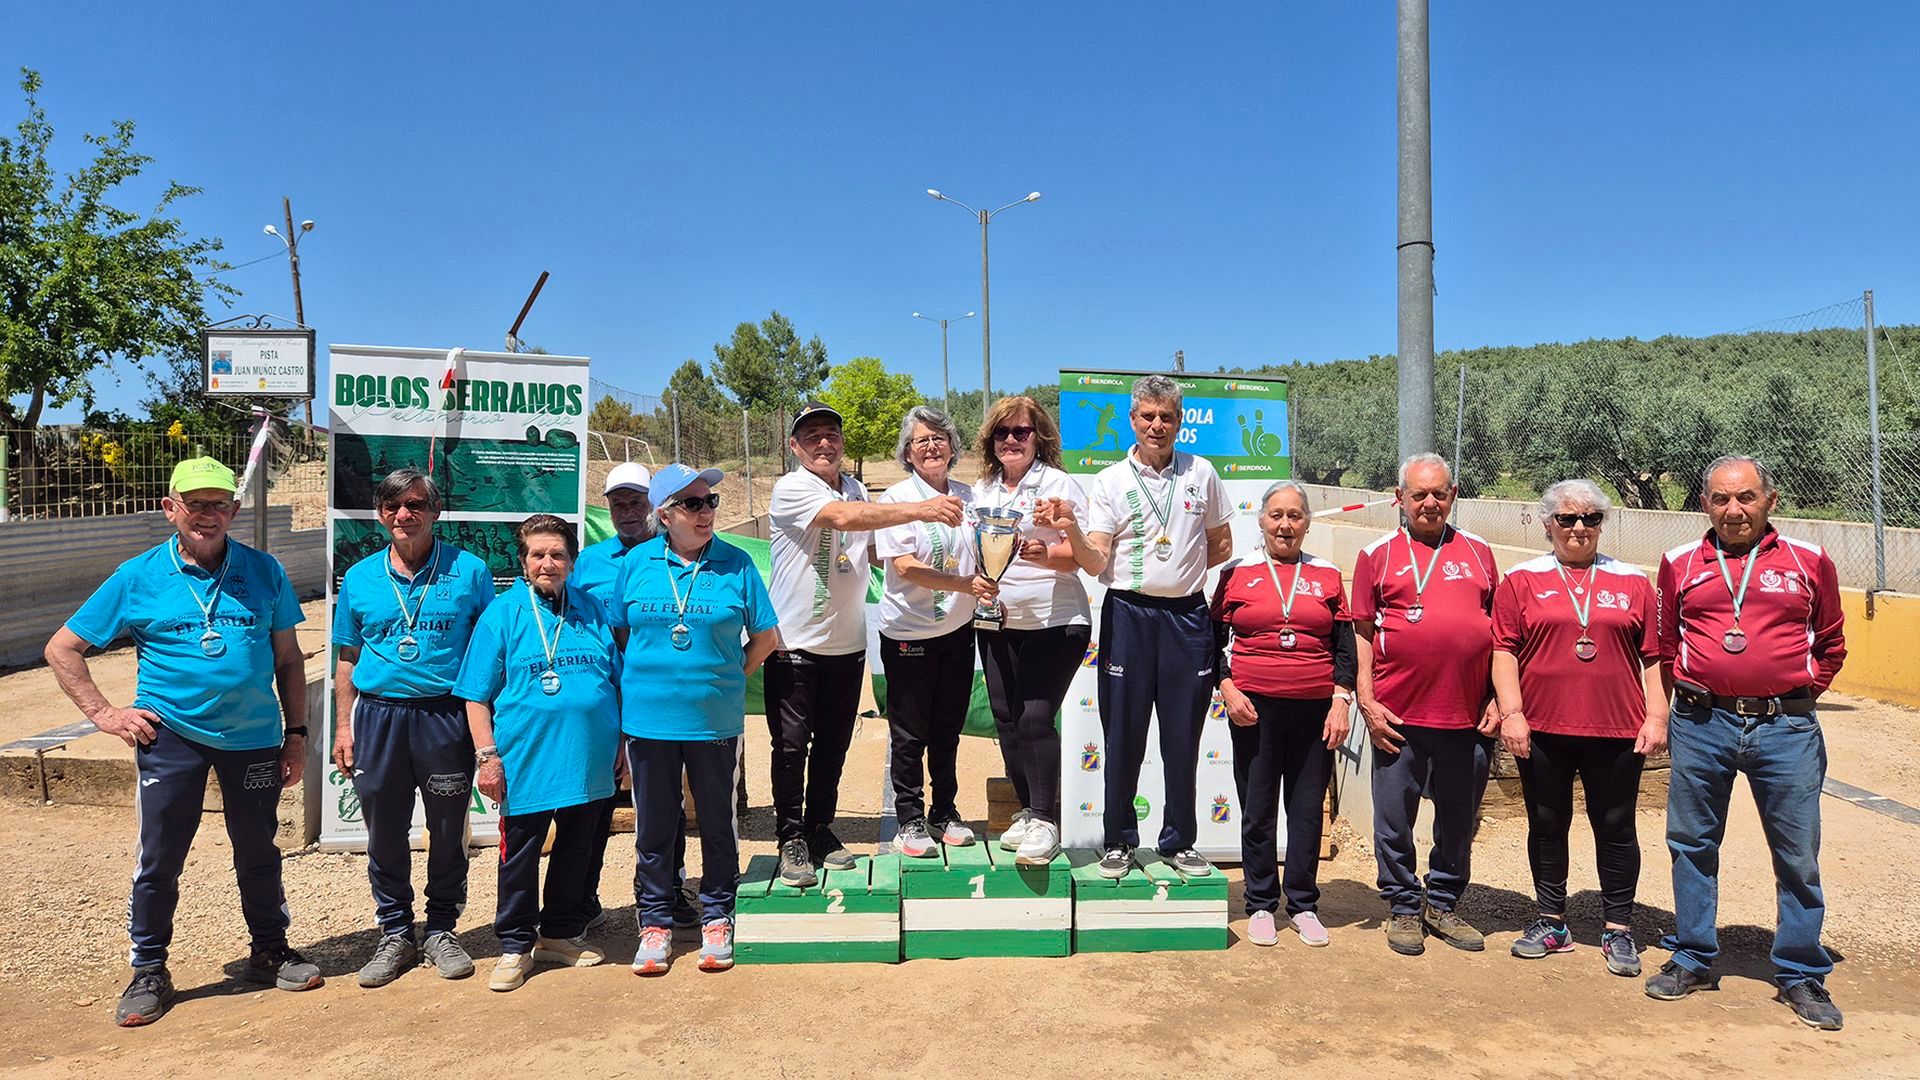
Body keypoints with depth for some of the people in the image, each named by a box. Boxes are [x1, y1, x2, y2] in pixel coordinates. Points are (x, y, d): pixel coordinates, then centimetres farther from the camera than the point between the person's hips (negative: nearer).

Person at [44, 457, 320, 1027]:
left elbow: (289, 659, 7)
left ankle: (269, 951, 30)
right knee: (158, 858, 5)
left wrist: (296, 734, 4)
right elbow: (62, 649, 6)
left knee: (258, 852, 12)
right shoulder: (137, 577, -1)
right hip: (171, 738, -1)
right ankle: (148, 972, 22)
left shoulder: (264, 572, 2)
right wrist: (104, 713, -2)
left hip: (254, 738, 1)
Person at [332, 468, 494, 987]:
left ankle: (441, 930, 24)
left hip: (446, 715, -2)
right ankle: (395, 934, 24)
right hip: (377, 715, 2)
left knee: (448, 831, 7)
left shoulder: (469, 571, 0)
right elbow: (347, 657, 14)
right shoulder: (359, 578, 8)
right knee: (385, 832, 10)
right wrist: (344, 726, 7)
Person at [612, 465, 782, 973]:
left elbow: (765, 636, 5)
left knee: (717, 823, 10)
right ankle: (655, 923, 24)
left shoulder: (735, 564, -2)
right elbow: (620, 634, 11)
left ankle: (717, 919, 26)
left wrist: (730, 678, 1)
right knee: (653, 826, 10)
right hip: (648, 718, 1)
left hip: (715, 720, -1)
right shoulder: (638, 562, 1)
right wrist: (635, 682, 4)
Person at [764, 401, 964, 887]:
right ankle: (792, 838, 16)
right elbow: (842, 517, -30)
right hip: (794, 643, -5)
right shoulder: (790, 489, -12)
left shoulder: (856, 490, 10)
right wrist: (919, 510, -38)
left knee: (833, 745, 13)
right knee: (791, 746, 2)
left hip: (847, 644, 6)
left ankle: (821, 830, 27)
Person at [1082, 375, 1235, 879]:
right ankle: (1118, 841, 18)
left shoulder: (1201, 473, 6)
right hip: (1128, 615, -1)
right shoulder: (1111, 480, 1)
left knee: (1183, 736, 7)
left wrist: (1178, 570, 2)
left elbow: (1221, 545, 14)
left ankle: (1180, 841, 21)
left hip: (1186, 616, 1)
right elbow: (1097, 561, -8)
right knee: (1123, 734, 4)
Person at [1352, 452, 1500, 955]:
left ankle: (1442, 904, 29)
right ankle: (1404, 907, 22)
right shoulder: (1377, 555, 4)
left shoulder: (1478, 552, 11)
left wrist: (1498, 700, 6)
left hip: (1468, 716, 2)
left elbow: (1499, 630, 13)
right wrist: (1367, 703, -4)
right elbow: (1362, 632, 3)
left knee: (1459, 819, 13)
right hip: (1399, 714, -2)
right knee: (1394, 819, 6)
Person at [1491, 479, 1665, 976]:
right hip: (1542, 730, 0)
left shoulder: (1633, 582, 10)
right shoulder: (1522, 580, 5)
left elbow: (1653, 657, 9)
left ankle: (1618, 930, 20)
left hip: (1617, 730, 1)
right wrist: (1511, 713, -8)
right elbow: (1504, 652, 0)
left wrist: (1656, 716, 1)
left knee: (1615, 828, 7)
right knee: (1547, 826, 9)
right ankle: (1552, 923, 23)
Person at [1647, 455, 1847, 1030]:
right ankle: (1693, 960, 24)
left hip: (1786, 729, -1)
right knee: (1692, 845, 9)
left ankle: (1801, 975, 20)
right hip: (1700, 726, 1)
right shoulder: (1680, 564, 6)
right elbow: (1665, 643, 15)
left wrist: (1798, 694, 5)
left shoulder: (1808, 561, 4)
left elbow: (1830, 644, 13)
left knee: (1798, 854, 5)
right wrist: (1688, 690, 7)